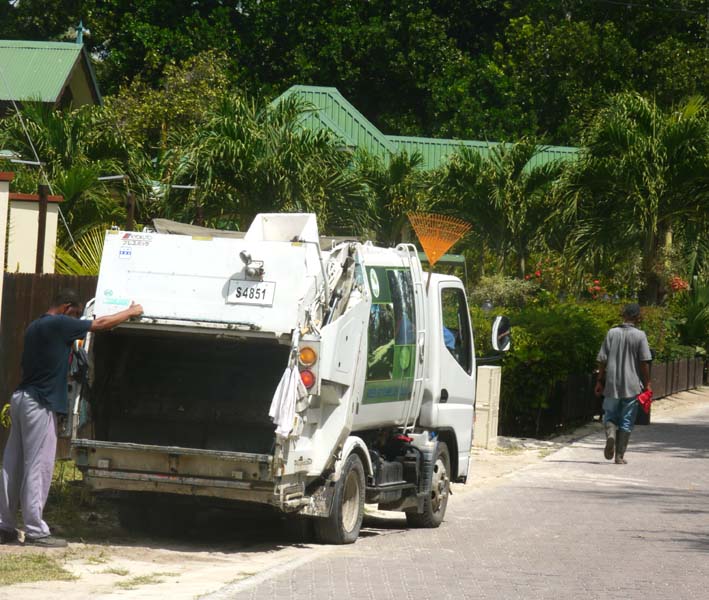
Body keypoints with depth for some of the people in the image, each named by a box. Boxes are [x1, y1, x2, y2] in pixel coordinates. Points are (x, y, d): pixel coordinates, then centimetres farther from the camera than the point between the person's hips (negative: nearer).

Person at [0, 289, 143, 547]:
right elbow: (102, 323, -6)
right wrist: (131, 312, 8)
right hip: (39, 403, -9)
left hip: (21, 398, 9)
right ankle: (35, 530, -5)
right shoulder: (58, 324, -12)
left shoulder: (35, 326, 16)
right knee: (38, 467, -6)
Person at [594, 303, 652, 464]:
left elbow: (602, 360, 1)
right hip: (632, 385, -1)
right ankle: (620, 456, 6)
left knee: (610, 415, 14)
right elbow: (645, 362, -7)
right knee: (626, 421, 7)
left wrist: (600, 381, 9)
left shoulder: (612, 333, 1)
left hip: (612, 385, 1)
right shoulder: (640, 336, -5)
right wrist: (647, 384, 1)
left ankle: (610, 434, -17)